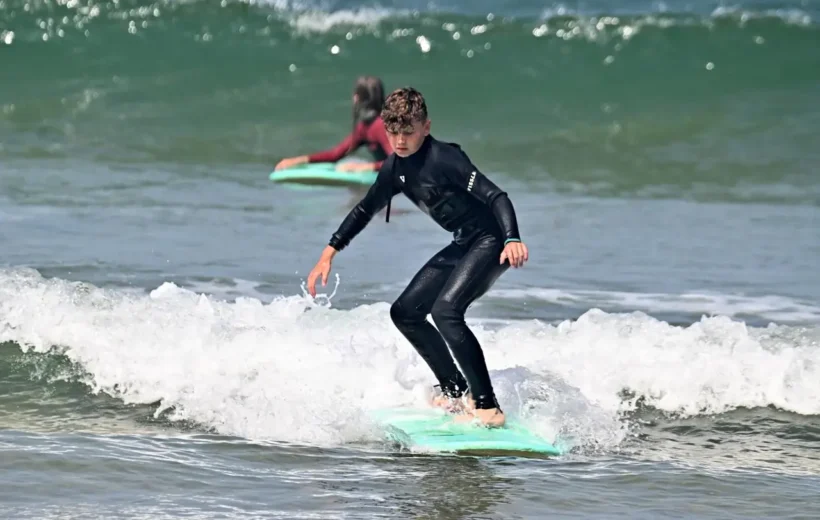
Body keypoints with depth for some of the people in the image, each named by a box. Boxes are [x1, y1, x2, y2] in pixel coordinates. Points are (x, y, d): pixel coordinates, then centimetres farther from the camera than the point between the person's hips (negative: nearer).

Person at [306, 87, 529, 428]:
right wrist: (328, 254, 13)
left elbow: (495, 196, -30)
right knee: (405, 313, 9)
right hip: (462, 246, 9)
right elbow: (364, 210, 17)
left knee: (445, 310, -27)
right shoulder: (395, 169, 2)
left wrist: (512, 239, -46)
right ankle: (456, 392, 18)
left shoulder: (444, 158, -23)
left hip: (490, 243, -9)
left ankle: (488, 407, -26)